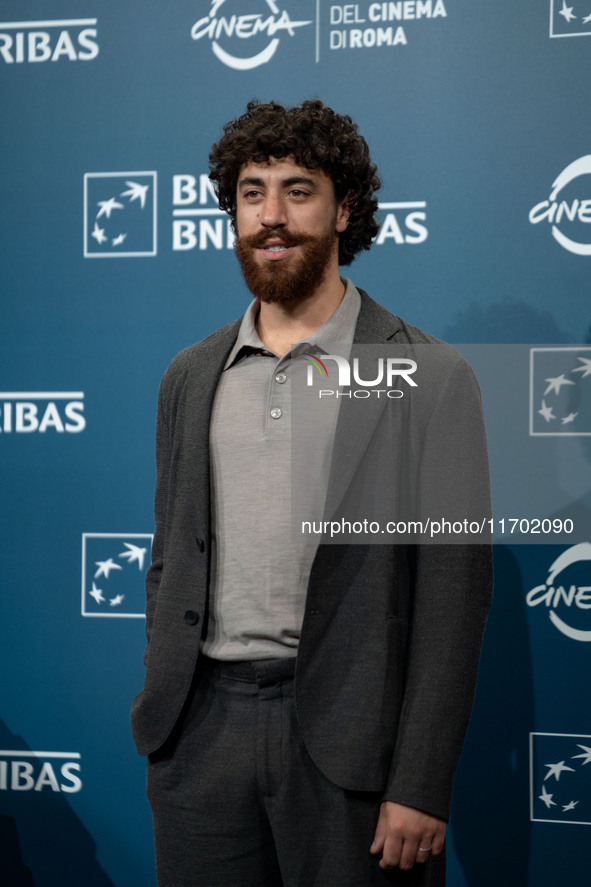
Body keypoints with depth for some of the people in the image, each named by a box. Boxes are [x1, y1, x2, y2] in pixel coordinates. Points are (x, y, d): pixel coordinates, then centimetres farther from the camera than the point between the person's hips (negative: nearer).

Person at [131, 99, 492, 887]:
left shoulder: (430, 378, -4)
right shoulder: (190, 376, 11)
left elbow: (453, 598, -7)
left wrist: (420, 787, -11)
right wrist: (160, 722, 10)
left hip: (347, 745, -3)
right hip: (204, 729, 4)